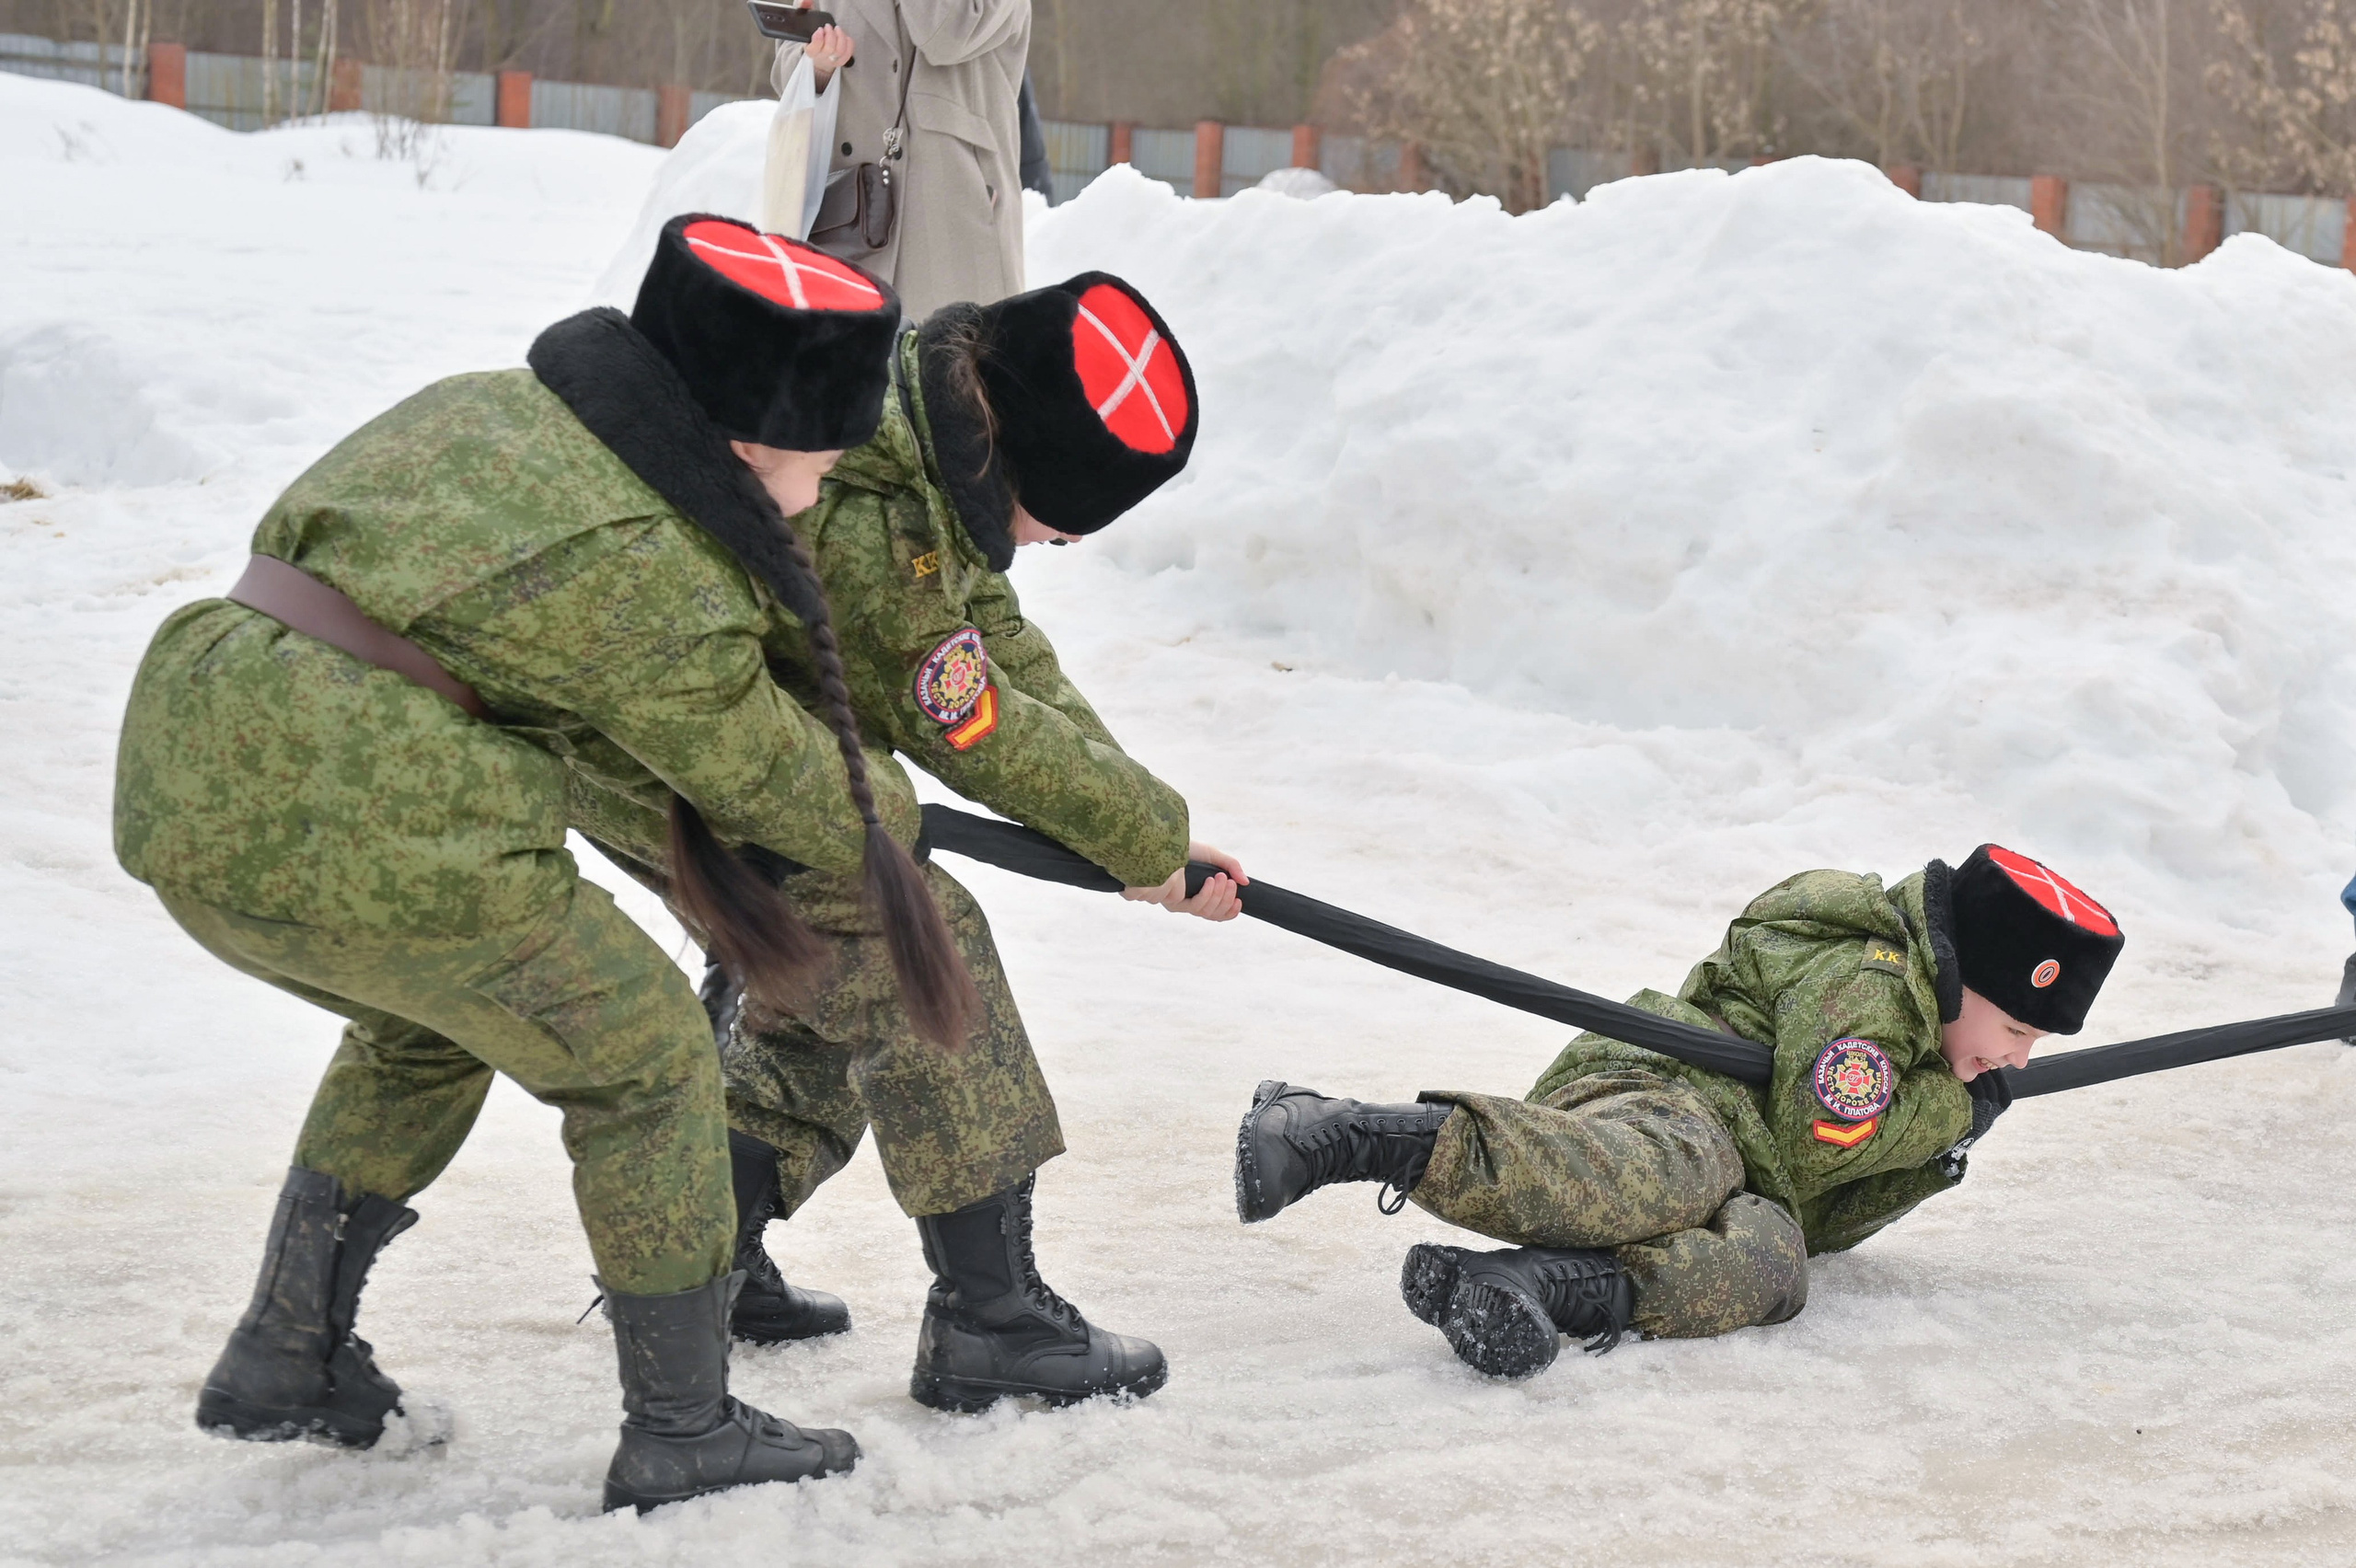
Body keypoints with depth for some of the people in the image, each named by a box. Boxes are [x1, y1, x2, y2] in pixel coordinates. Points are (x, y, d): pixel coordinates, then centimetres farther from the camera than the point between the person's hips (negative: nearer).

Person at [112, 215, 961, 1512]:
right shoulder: (655, 576, -9)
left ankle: (285, 1359, 36)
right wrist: (879, 816, 27)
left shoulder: (483, 410, 14)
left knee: (427, 1023, 33)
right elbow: (755, 771, 7)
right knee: (641, 1058, 11)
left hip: (184, 793, 8)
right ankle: (682, 1430, 18)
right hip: (372, 836, -8)